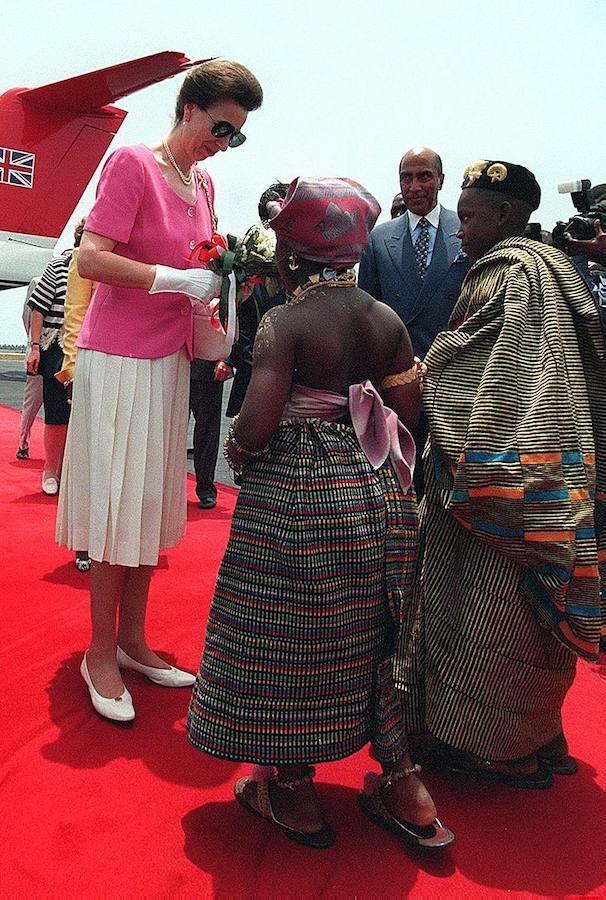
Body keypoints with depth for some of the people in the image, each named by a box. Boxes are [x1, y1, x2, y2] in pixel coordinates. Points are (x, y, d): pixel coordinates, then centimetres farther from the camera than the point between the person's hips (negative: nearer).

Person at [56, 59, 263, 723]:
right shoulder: (132, 163, -9)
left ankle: (132, 640, 22)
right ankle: (100, 653, 12)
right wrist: (178, 280, -21)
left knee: (153, 504, 9)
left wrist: (213, 292, 3)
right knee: (118, 506, -3)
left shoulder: (203, 184, 12)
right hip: (119, 360, -7)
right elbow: (90, 259, -18)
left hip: (170, 361, 7)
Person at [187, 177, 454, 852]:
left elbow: (255, 429, -22)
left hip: (293, 498, -6)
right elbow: (407, 421, 4)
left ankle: (295, 794, 26)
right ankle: (404, 786, 29)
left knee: (291, 639, 10)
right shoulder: (388, 321, 3)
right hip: (378, 497, 6)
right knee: (370, 634, 19)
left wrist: (234, 449, -1)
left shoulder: (283, 324, -13)